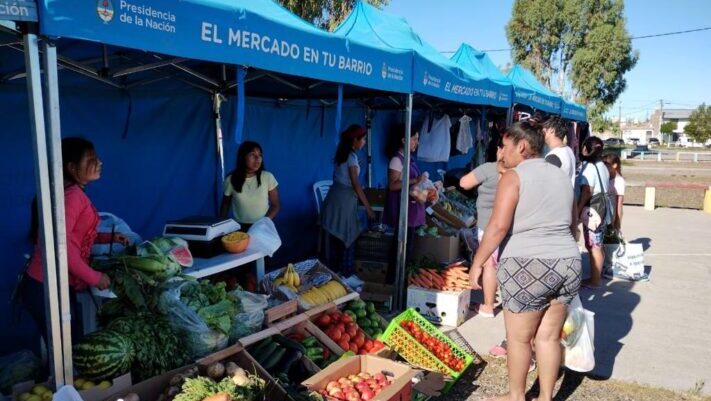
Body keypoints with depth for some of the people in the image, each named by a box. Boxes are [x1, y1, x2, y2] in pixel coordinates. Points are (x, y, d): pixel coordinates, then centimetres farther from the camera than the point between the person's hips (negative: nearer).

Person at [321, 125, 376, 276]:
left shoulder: (342, 153, 10)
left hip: (335, 195, 9)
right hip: (344, 199, -9)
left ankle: (334, 269, 26)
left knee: (336, 237, 16)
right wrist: (368, 208, -17)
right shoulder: (351, 156, -16)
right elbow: (356, 185, -19)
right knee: (347, 238, 2)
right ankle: (345, 273, 11)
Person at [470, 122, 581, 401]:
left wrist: (477, 262, -10)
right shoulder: (561, 176, 14)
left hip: (527, 267, -7)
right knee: (549, 337, 15)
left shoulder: (514, 176, -8)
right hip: (567, 264, 7)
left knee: (519, 338, 9)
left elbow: (498, 226, -17)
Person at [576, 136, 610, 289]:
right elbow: (603, 190, 16)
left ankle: (594, 280, 2)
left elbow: (586, 192, -20)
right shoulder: (602, 166, 13)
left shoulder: (589, 167, -16)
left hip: (592, 212, -9)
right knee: (598, 246, 15)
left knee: (593, 247, -4)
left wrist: (577, 211, -15)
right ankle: (598, 276, 24)